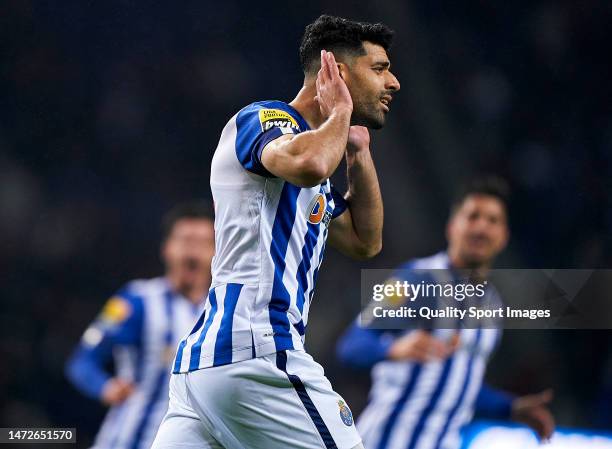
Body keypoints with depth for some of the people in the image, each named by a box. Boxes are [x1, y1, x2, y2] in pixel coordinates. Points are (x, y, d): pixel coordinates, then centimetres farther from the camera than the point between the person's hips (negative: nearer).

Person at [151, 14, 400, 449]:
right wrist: (340, 114, -6)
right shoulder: (262, 118, -3)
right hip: (255, 352, -10)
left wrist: (359, 153, 21)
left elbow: (365, 243, 31)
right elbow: (308, 164, -27)